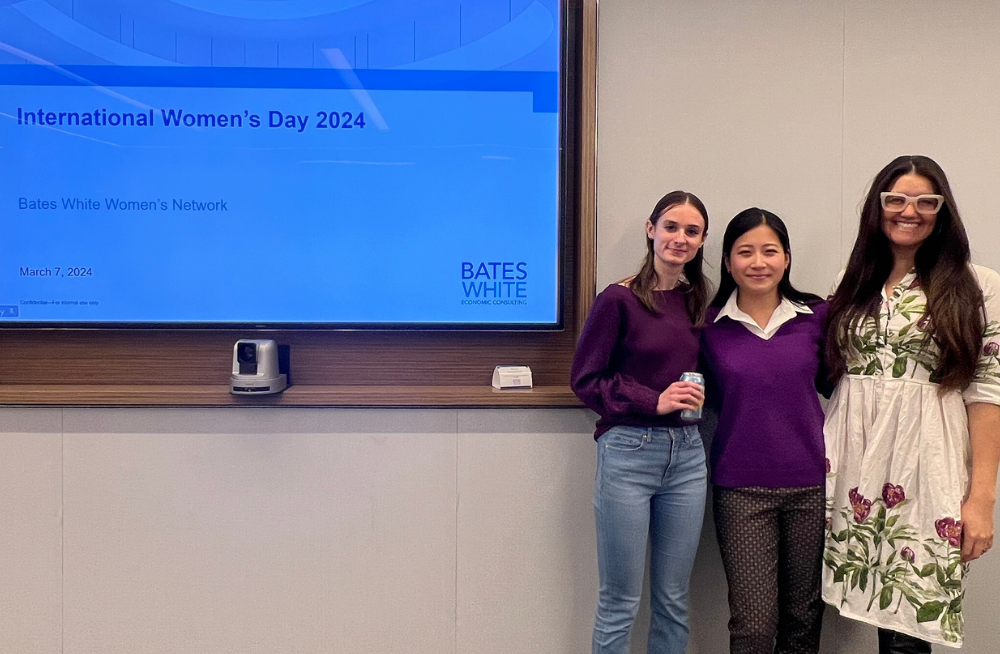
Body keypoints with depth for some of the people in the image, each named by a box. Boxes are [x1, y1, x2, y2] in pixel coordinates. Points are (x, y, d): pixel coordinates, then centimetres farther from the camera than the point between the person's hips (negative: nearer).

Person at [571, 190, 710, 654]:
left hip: (686, 454, 5)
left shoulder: (698, 302, 9)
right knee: (620, 604, 5)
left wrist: (693, 398, 2)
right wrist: (653, 400, -15)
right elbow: (585, 380, -7)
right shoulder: (618, 299, -8)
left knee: (673, 601, 14)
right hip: (628, 453, -5)